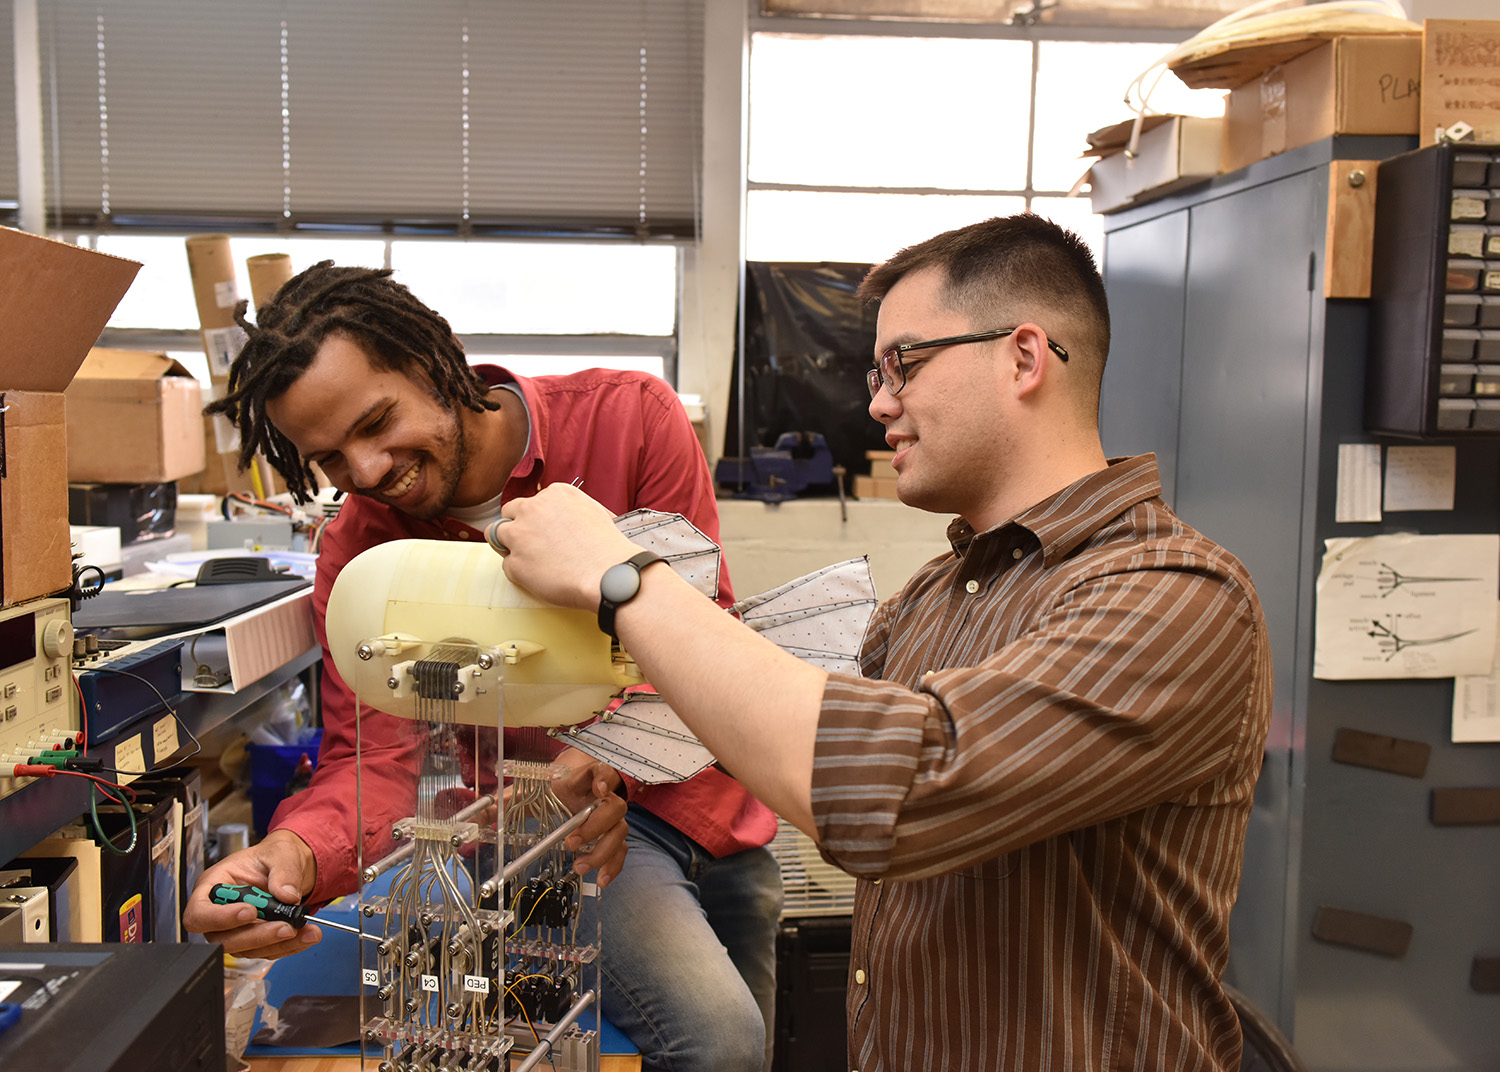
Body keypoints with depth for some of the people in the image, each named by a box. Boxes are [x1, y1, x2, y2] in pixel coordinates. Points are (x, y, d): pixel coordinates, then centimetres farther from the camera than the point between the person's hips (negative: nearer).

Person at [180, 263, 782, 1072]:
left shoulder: (630, 419, -13)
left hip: (714, 804, 3)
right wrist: (296, 850, -36)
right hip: (555, 823, -2)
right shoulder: (357, 553, -9)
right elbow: (376, 758, -13)